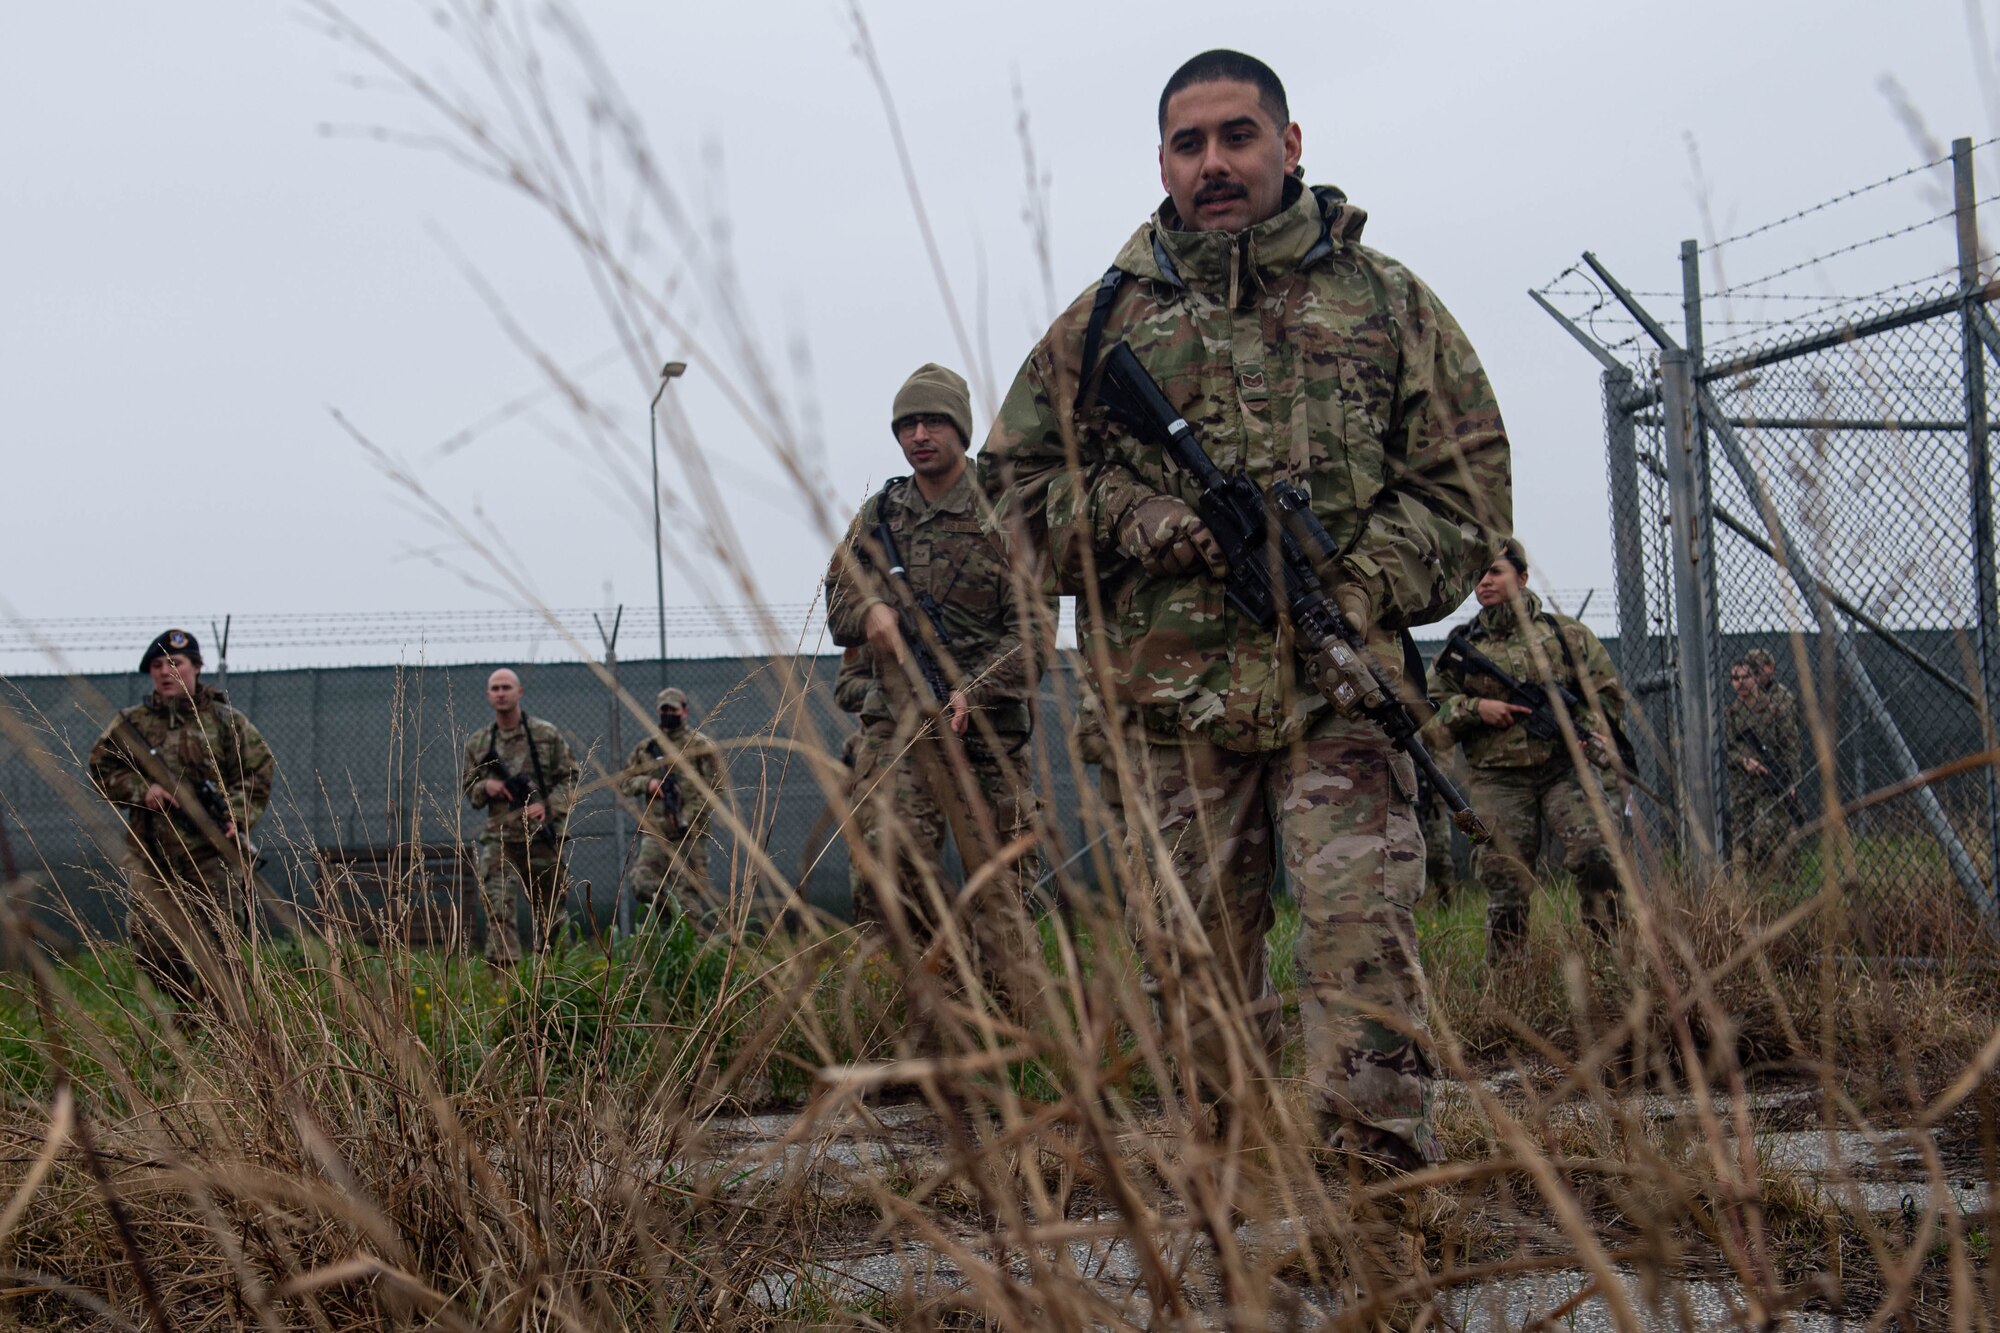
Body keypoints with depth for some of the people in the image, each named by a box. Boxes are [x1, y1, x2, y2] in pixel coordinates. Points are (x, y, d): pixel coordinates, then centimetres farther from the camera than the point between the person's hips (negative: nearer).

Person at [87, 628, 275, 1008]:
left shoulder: (225, 720, 5)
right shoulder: (130, 724, 9)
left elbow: (260, 771, 5)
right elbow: (101, 769, 9)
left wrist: (238, 816, -10)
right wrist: (142, 790, -9)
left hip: (211, 854, -2)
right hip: (150, 856, 2)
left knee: (217, 945, -3)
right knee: (151, 947, 0)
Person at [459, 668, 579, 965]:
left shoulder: (547, 734, 2)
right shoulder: (477, 743, 8)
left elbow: (570, 777, 3)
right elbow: (467, 787, 16)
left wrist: (548, 806, -13)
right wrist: (485, 787, -7)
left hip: (543, 836, 0)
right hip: (499, 838, 1)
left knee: (549, 908, 10)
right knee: (498, 907, -17)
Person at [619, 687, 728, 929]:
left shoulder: (701, 746, 0)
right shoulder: (645, 748, 15)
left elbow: (713, 789, -5)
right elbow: (623, 780, 17)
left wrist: (688, 818, -13)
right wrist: (646, 783, -4)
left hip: (690, 835, -4)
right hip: (655, 832, 4)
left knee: (690, 890, -6)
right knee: (642, 885, -9)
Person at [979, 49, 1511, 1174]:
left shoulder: (1387, 302, 10)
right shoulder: (1108, 319, 12)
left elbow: (1466, 486, 9)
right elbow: (1014, 477, 14)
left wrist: (1363, 589, -8)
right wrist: (1130, 521, -5)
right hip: (1172, 698, 2)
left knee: (1362, 923, -14)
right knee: (1193, 947, 6)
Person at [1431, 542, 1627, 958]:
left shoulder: (1565, 633, 9)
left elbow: (1608, 692, 12)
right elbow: (1433, 707, 9)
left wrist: (1586, 731, -6)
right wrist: (1475, 709, -8)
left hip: (1565, 767, -1)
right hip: (1498, 779, 1)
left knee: (1596, 853, -19)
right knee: (1505, 883, 0)